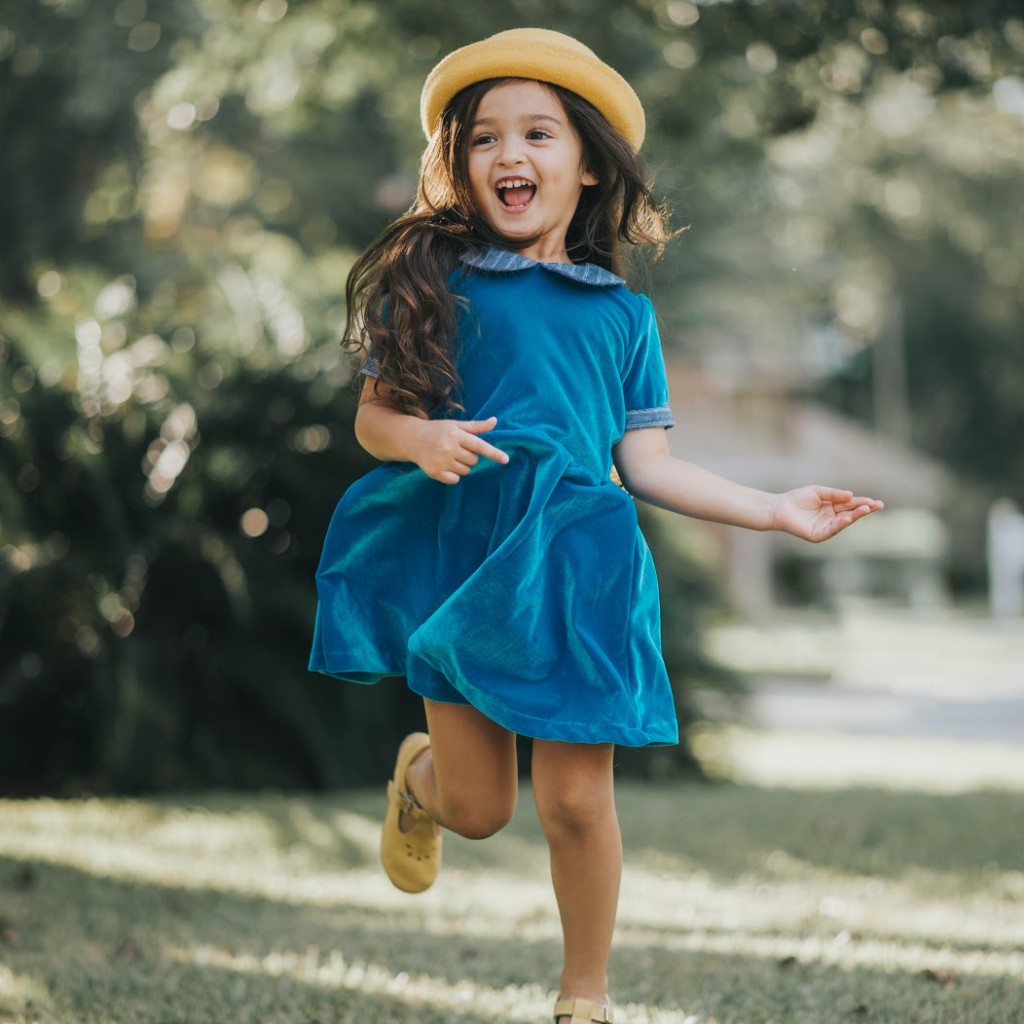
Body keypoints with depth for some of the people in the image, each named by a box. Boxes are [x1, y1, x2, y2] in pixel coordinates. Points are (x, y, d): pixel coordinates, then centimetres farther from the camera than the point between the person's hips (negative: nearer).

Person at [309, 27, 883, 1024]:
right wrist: (418, 439, -16)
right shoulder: (432, 281, 5)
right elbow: (373, 416, 6)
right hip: (458, 553, 0)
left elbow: (646, 464, 8)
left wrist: (777, 510, 2)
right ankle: (417, 773, 41)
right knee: (477, 809, 2)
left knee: (576, 800, -3)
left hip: (570, 559, 1)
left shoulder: (623, 315, 9)